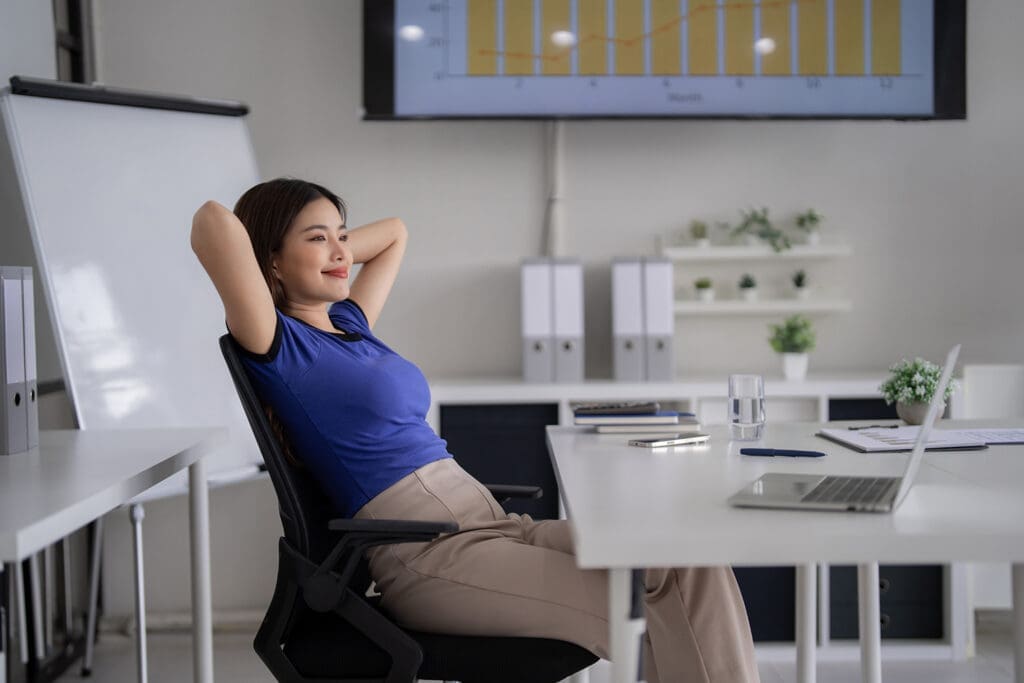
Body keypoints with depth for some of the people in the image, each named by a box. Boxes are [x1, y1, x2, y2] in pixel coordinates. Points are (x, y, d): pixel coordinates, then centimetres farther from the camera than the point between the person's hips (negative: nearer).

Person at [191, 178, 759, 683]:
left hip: (491, 525, 9)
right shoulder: (276, 346, -5)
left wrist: (323, 257, 22)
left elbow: (395, 232, 36)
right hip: (428, 556, -9)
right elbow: (213, 222, -21)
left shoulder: (349, 324, 20)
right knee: (640, 616, -16)